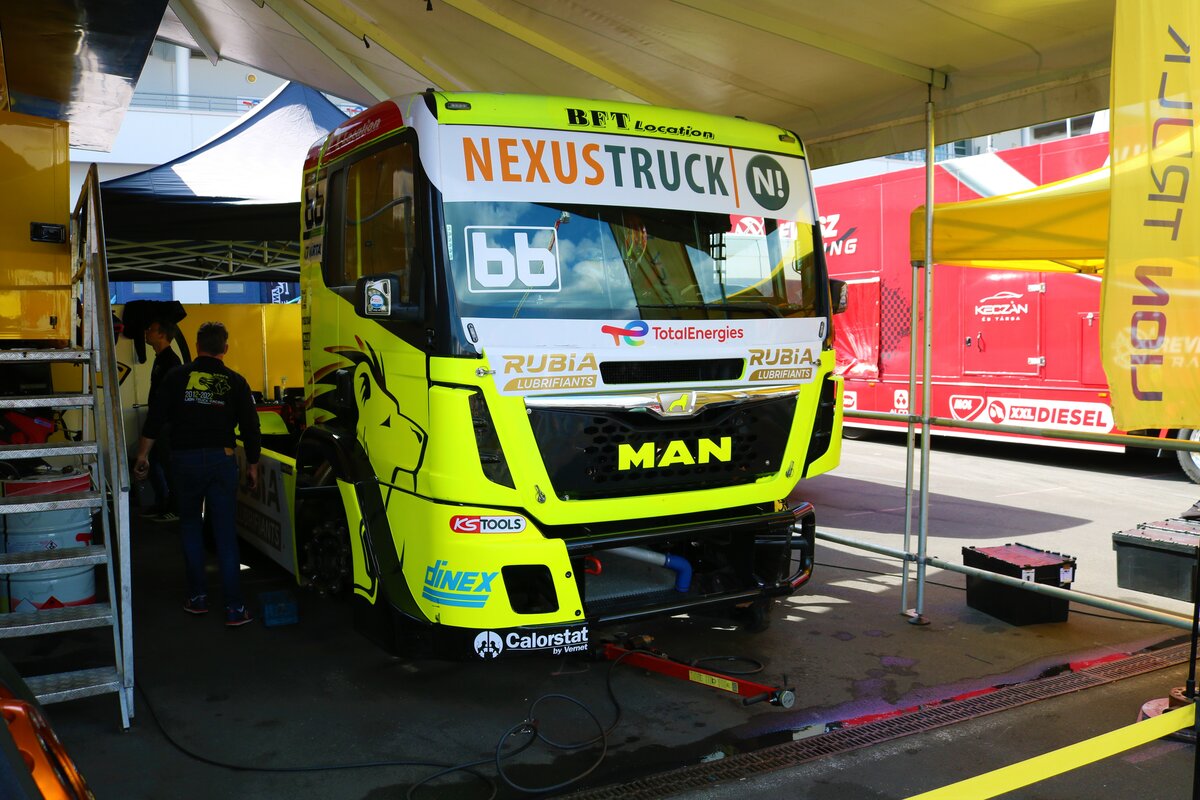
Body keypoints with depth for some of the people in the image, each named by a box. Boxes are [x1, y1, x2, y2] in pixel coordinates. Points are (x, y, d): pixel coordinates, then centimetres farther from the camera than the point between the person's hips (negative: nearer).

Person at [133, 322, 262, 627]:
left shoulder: (178, 377, 1)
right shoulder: (235, 382, 3)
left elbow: (155, 419, -1)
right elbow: (250, 429, 5)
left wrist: (143, 455, 8)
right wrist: (252, 466, 15)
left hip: (184, 460, 0)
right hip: (222, 460, 0)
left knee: (190, 526, 17)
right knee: (225, 533, 1)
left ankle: (198, 596, 18)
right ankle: (234, 607, 0)